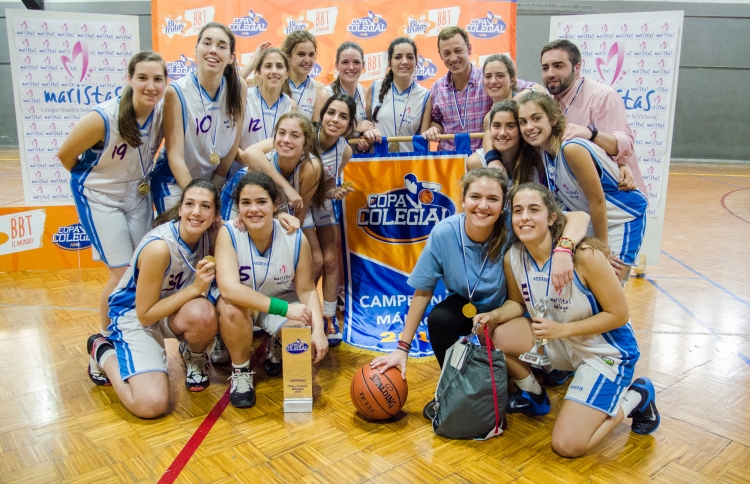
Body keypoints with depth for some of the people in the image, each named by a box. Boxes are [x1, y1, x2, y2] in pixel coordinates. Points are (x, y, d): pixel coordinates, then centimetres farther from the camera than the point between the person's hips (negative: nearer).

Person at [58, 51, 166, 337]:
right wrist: (91, 180, 2)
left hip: (138, 195, 5)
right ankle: (105, 337, 18)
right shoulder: (102, 119, -28)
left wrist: (144, 179, 2)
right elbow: (65, 155, -13)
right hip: (100, 197, -5)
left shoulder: (163, 112, -15)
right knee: (124, 274, -5)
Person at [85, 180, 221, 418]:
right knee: (151, 405, -20)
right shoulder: (159, 247, -30)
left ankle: (194, 358, 3)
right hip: (134, 318, -5)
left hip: (172, 310, 5)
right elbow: (145, 314, -23)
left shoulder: (206, 235, -12)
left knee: (204, 314, -33)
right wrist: (194, 288, -29)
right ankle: (102, 351, 9)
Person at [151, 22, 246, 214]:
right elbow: (175, 155, -20)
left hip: (215, 179, 3)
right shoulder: (176, 92, -19)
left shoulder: (239, 88, -11)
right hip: (175, 181, -3)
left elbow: (234, 142, -2)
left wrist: (216, 183, 1)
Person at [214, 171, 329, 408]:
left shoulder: (296, 238, -20)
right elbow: (228, 288, -36)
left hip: (283, 302, 2)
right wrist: (284, 309, -42)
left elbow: (307, 290, -12)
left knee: (305, 341, -24)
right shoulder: (228, 233, -25)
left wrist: (318, 331, -27)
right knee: (231, 307, -36)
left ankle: (277, 348, 16)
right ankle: (240, 371, -7)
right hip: (241, 303, -1)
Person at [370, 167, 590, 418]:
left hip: (508, 310, 0)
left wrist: (562, 250, -54)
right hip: (466, 306, 1)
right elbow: (423, 291, -15)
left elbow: (580, 216, -33)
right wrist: (402, 348, -15)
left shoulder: (513, 227, -28)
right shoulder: (444, 233, -24)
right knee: (438, 318, -28)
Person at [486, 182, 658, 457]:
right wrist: (494, 316, -16)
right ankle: (533, 396, 13)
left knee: (567, 446, -12)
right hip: (559, 343, 6)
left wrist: (561, 329, -27)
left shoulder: (584, 255, -28)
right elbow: (517, 302, 5)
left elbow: (618, 315, -20)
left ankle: (635, 398, 13)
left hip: (605, 351, -5)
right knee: (492, 336, -16)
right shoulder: (512, 258, -12)